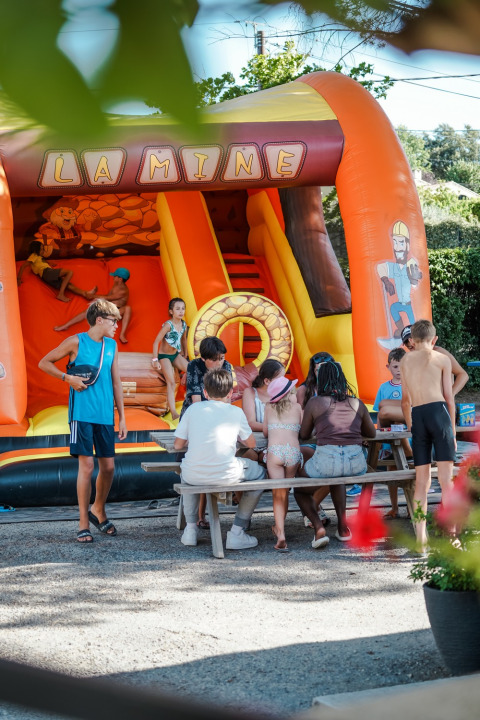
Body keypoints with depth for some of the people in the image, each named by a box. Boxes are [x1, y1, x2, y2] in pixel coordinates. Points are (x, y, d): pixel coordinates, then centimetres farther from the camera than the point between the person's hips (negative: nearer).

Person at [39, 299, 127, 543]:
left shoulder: (112, 346, 11)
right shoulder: (77, 342, -4)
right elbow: (44, 363, 2)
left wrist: (121, 417, 13)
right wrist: (68, 378, -12)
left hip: (105, 416, 5)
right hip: (82, 413, -5)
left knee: (108, 466, 7)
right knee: (86, 465, -7)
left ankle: (98, 511, 30)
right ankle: (84, 523, 1)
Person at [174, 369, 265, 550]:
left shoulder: (193, 408, 9)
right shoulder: (236, 412, 7)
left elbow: (178, 445, 10)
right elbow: (251, 444, 17)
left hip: (194, 476, 3)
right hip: (225, 476, -3)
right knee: (259, 471, 27)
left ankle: (190, 528, 33)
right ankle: (237, 532, 21)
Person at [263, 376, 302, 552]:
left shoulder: (269, 407, 19)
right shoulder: (297, 407, 15)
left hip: (274, 451, 0)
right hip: (293, 451, 0)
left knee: (278, 493, -4)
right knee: (285, 491, 16)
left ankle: (281, 534, -19)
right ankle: (279, 527, 32)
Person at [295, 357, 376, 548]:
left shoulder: (314, 403, 4)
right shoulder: (357, 403, 13)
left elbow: (303, 435, 15)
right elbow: (371, 433, 26)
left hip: (326, 459, -4)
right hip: (356, 463, 4)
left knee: (300, 489, 25)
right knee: (337, 479, 40)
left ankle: (318, 527, 0)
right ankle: (342, 527, 29)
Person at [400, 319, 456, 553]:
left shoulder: (406, 360, 19)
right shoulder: (442, 359, 9)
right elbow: (449, 397, 6)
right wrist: (452, 430, 12)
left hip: (417, 416, 3)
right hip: (438, 412, -3)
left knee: (421, 482, 5)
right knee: (446, 479, -5)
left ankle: (420, 539, 0)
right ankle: (450, 535, -12)